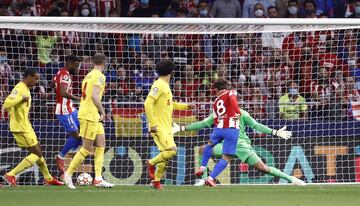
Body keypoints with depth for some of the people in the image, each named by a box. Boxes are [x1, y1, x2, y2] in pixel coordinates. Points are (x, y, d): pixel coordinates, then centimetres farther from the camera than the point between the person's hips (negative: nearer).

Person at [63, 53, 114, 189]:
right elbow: (94, 95, -23)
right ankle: (68, 174, 2)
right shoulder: (99, 76, -11)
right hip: (89, 115, -9)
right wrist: (102, 112, -17)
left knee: (101, 146, 7)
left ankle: (98, 179, 2)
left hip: (93, 116, 9)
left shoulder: (88, 75, 16)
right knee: (87, 149, -5)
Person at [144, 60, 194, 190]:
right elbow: (148, 103, -20)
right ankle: (151, 163, 3)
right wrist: (153, 124, -23)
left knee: (166, 155, 9)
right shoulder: (159, 85, -13)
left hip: (167, 127, 9)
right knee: (171, 151, -18)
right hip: (159, 127, -9)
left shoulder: (165, 86, 16)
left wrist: (185, 106, 26)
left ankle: (156, 181, 17)